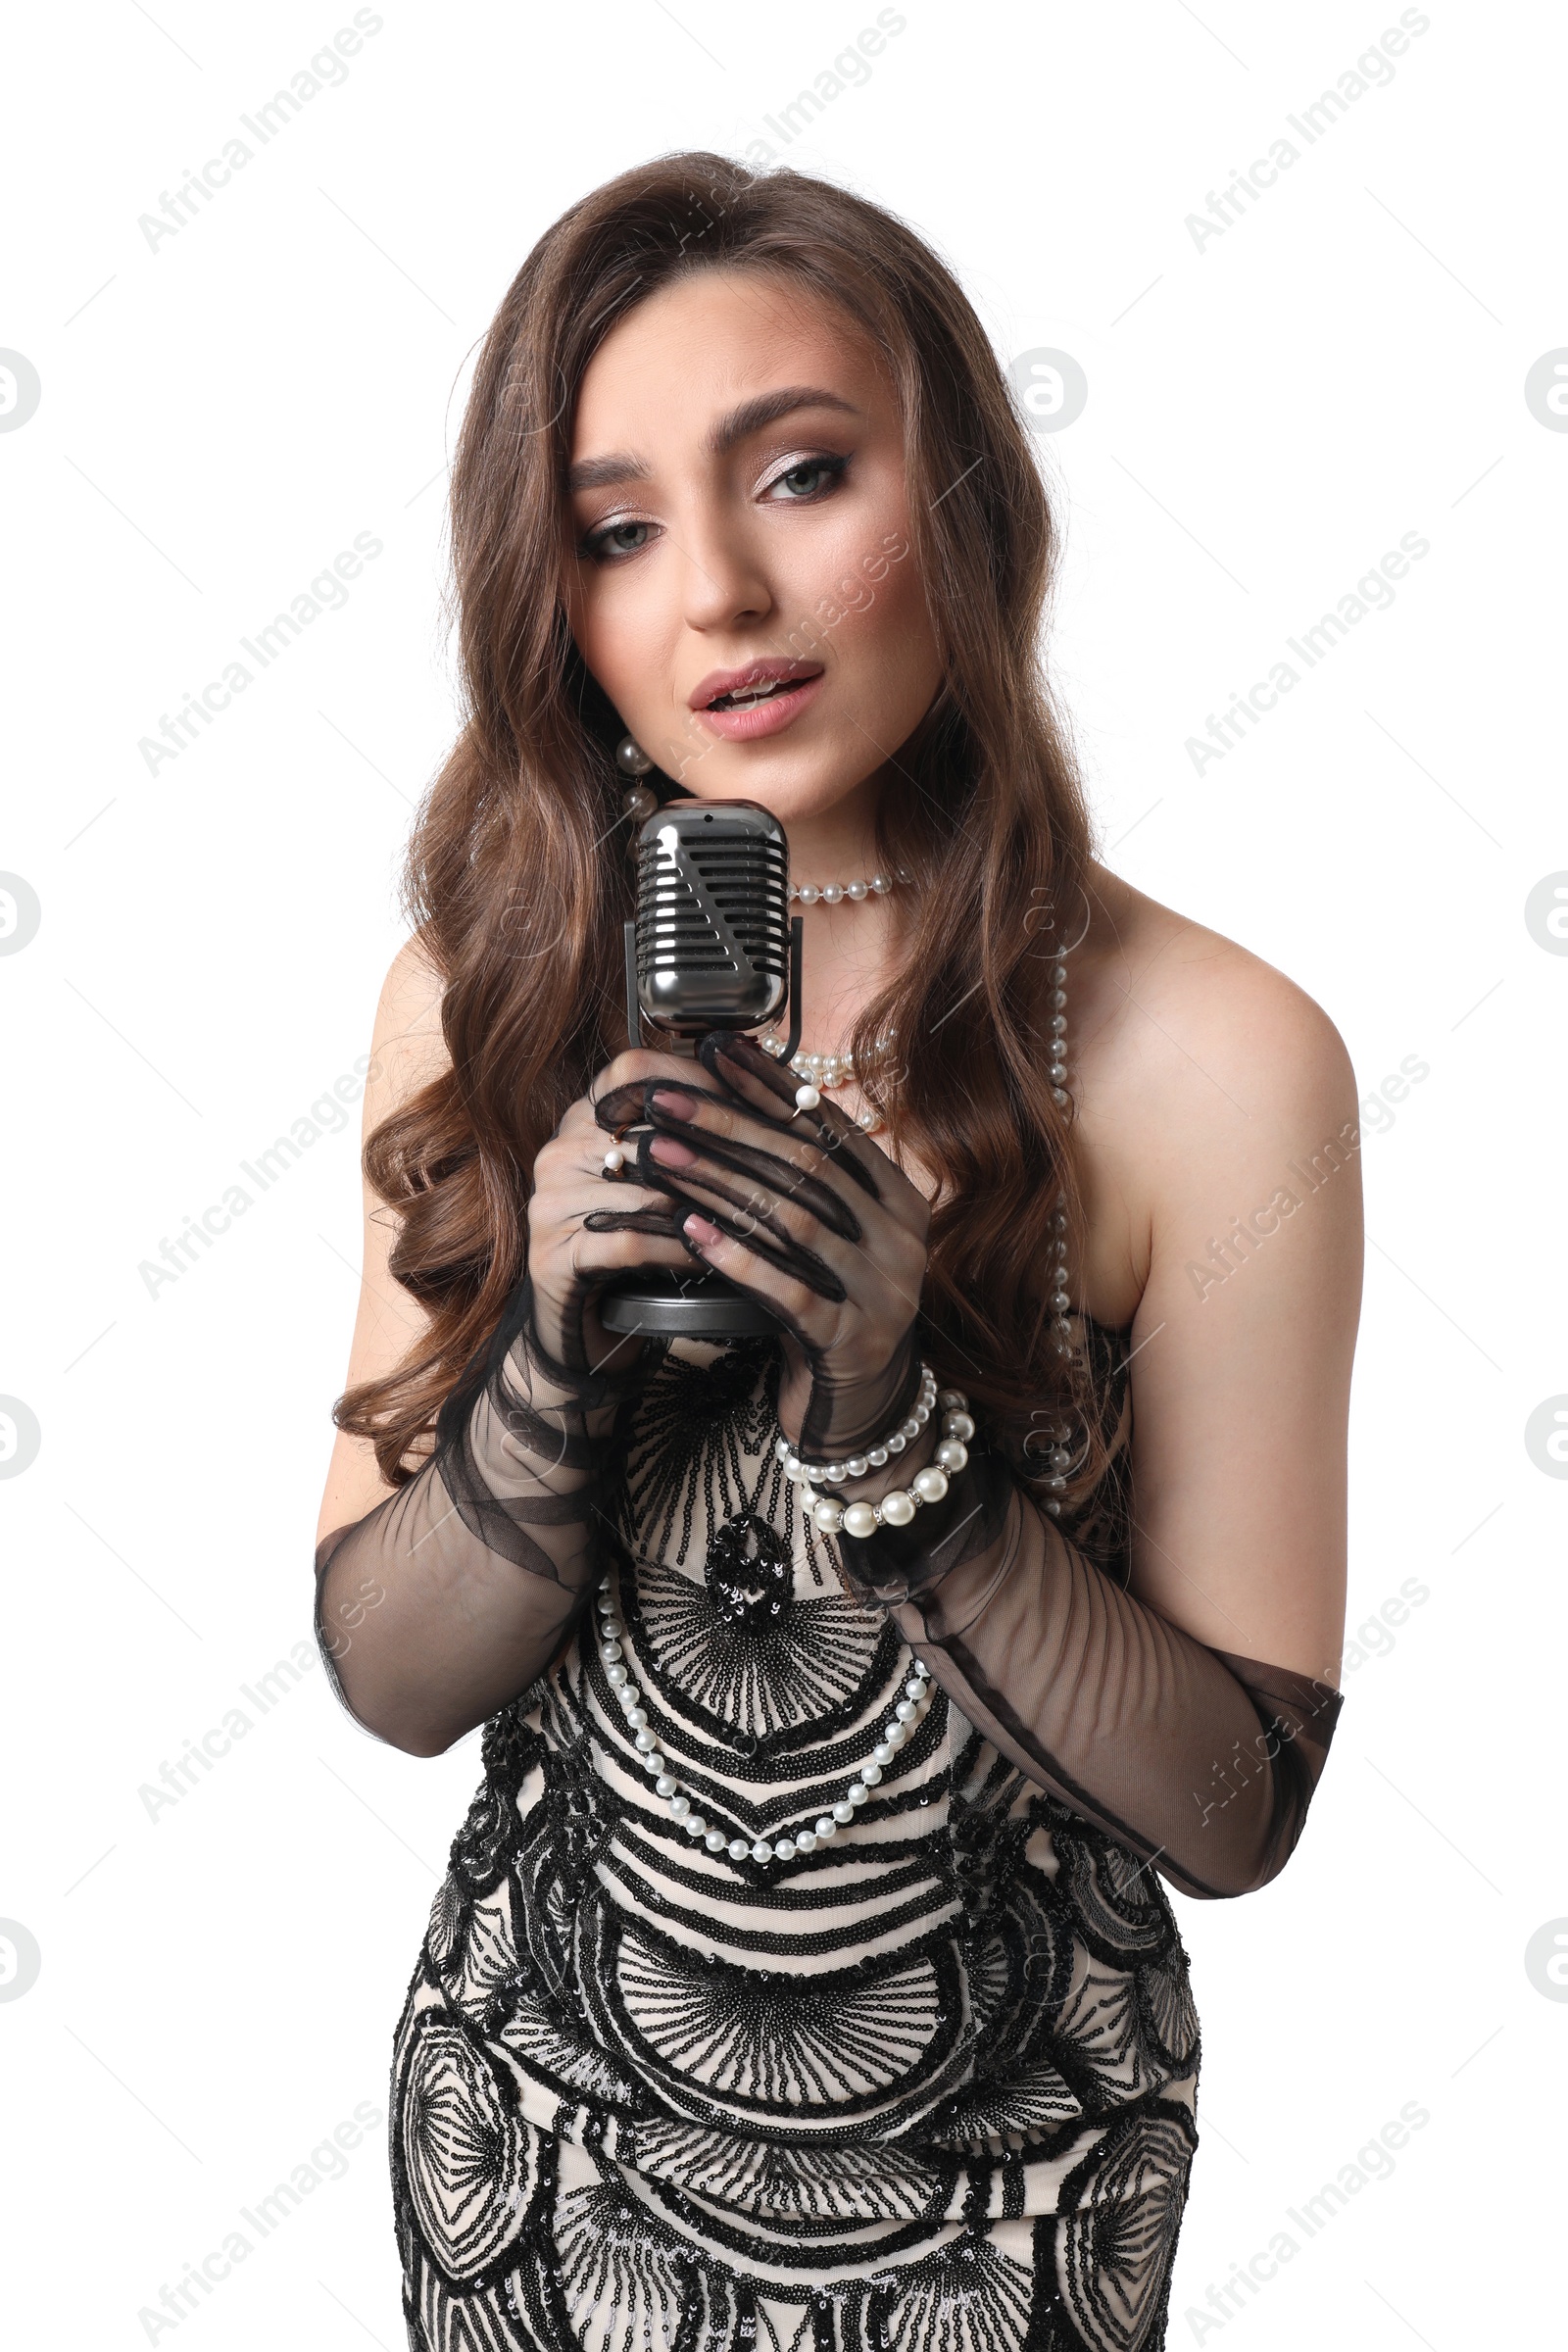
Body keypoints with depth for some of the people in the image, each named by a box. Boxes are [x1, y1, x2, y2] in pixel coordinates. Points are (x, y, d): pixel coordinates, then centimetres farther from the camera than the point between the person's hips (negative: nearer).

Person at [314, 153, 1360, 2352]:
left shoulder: (1215, 1059, -19)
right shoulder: (481, 1000, -10)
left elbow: (1236, 1809, -15)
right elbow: (390, 1677, -7)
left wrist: (890, 1421, -29)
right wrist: (559, 1361, -25)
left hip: (997, 2171, -2)